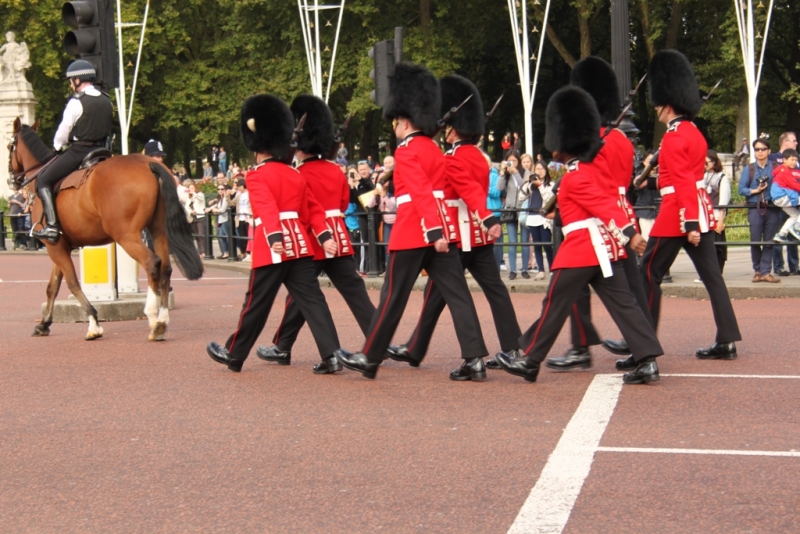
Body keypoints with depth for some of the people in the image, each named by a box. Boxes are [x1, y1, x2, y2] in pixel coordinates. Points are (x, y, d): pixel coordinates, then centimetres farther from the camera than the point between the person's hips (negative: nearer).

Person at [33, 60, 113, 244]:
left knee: (43, 181, -2)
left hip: (78, 151, -7)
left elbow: (63, 133, -6)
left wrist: (58, 146, 13)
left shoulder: (76, 102, -12)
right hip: (101, 151, 7)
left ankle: (52, 226, -14)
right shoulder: (107, 101, 9)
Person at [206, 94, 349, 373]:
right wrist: (324, 236, 5)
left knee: (256, 304, 6)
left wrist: (274, 237, -34)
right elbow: (313, 208, 10)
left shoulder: (257, 175, -6)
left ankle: (234, 354, 21)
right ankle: (332, 355, -10)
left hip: (272, 248, -5)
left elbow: (266, 206, -22)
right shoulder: (295, 175, 15)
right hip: (300, 245, 5)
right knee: (311, 299, 1)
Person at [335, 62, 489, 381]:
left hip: (414, 232, -7)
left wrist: (434, 230, -27)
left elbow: (421, 191, -20)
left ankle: (370, 359, 12)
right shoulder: (435, 150, 16)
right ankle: (474, 360, -6)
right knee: (456, 293, 1)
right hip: (442, 229, 7)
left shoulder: (407, 151, -9)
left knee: (393, 297, 2)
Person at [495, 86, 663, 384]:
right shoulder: (594, 169, 12)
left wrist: (629, 233, -29)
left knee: (555, 305, 2)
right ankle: (647, 361, -5)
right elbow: (607, 203, 19)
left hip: (581, 249, -8)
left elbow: (604, 205, -23)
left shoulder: (574, 178, -14)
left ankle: (529, 362, 10)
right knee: (622, 304, 3)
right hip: (605, 247, 8)